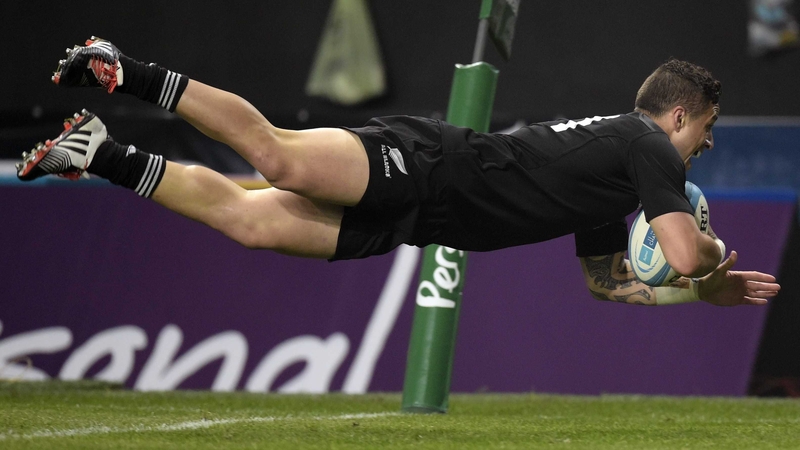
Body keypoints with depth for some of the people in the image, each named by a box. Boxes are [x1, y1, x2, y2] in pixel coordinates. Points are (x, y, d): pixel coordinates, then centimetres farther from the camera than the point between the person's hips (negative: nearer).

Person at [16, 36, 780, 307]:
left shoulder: (611, 184, 27)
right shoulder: (649, 145, -2)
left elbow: (607, 279, 33)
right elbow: (684, 255, -15)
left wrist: (713, 292, 30)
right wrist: (714, 253, 8)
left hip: (410, 218, 9)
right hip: (425, 165, -9)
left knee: (246, 217, 0)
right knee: (279, 158, -27)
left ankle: (101, 155, 0)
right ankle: (128, 74, -19)